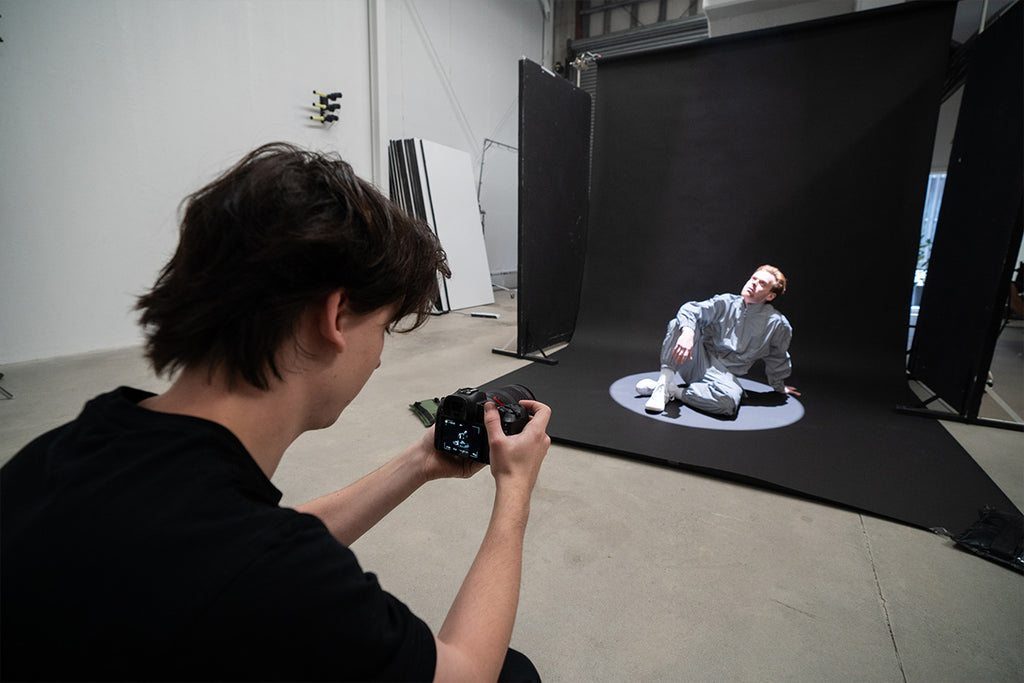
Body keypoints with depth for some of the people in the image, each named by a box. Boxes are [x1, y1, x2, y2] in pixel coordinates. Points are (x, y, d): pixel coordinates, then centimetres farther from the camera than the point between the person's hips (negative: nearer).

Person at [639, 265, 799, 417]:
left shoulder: (778, 324, 5)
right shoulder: (726, 302, 5)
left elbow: (777, 358, 20)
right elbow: (690, 309, -10)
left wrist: (779, 386, 31)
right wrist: (688, 332, -33)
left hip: (724, 373, -1)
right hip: (697, 361, 2)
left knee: (729, 400, -37)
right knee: (679, 323, -24)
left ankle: (673, 391, -21)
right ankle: (664, 381, -31)